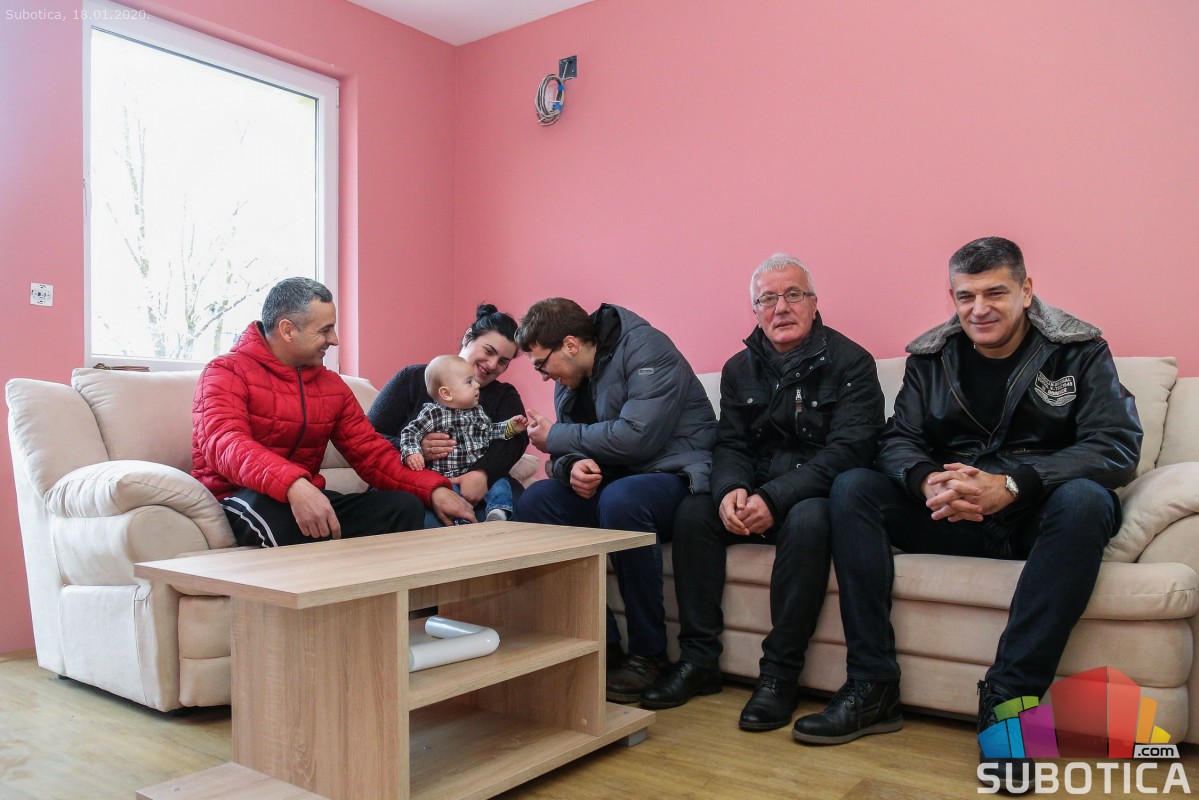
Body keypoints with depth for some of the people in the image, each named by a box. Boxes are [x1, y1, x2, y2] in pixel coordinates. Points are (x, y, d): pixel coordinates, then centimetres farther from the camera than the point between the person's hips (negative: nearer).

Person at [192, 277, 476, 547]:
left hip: (307, 499, 6)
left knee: (405, 506, -14)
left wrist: (434, 489, -8)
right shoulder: (227, 373, -6)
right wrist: (293, 485, -45)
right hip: (240, 500, -5)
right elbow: (227, 444, -25)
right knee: (274, 509, -40)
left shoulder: (333, 385, 12)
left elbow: (371, 451, 9)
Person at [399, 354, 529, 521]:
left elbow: (491, 432, 28)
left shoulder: (478, 412, 15)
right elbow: (410, 432, -5)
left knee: (499, 485, -17)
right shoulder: (433, 413, -4)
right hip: (447, 479, -5)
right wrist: (411, 453, -23)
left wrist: (510, 427, 12)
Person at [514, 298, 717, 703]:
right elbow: (570, 448, 11)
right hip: (615, 481, 8)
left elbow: (637, 437, -25)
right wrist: (571, 466, -16)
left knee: (620, 498, -38)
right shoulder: (570, 380, 11)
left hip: (675, 473, -8)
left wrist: (555, 437, -14)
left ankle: (649, 655, -19)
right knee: (534, 500, -14)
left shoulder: (646, 349, -14)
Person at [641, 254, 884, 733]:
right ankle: (698, 661, -10)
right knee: (692, 511, -18)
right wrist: (731, 490, -18)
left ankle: (780, 674, -24)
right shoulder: (740, 369, 10)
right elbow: (730, 445, 7)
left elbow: (848, 449, -16)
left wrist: (775, 498, -27)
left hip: (812, 497, -5)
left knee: (808, 519, -36)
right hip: (754, 500, 5)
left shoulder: (849, 362, -6)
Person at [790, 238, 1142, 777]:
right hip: (952, 519, 3)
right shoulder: (930, 356, 6)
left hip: (1038, 519, -2)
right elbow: (898, 440, 0)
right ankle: (872, 689, -18)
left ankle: (1007, 700, -29)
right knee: (852, 489, -16)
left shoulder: (1079, 351, -2)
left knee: (1084, 499, -35)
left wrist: (1011, 484, -30)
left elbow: (1117, 447, -14)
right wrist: (928, 481, -26)